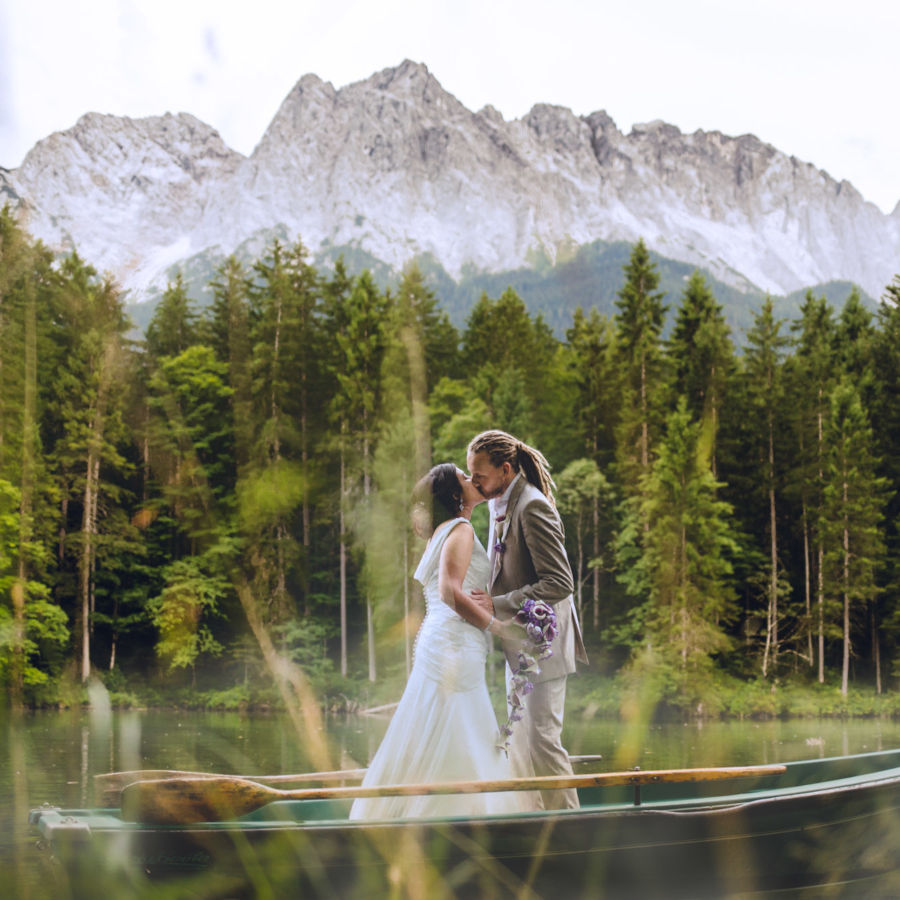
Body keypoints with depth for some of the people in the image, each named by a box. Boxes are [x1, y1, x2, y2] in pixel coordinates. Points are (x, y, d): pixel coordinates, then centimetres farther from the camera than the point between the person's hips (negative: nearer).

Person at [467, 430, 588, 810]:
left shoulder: (533, 507, -19)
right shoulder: (500, 505, 10)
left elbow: (559, 583, -23)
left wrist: (498, 605, -24)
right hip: (519, 645, 10)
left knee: (542, 738, -8)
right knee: (520, 743, 14)